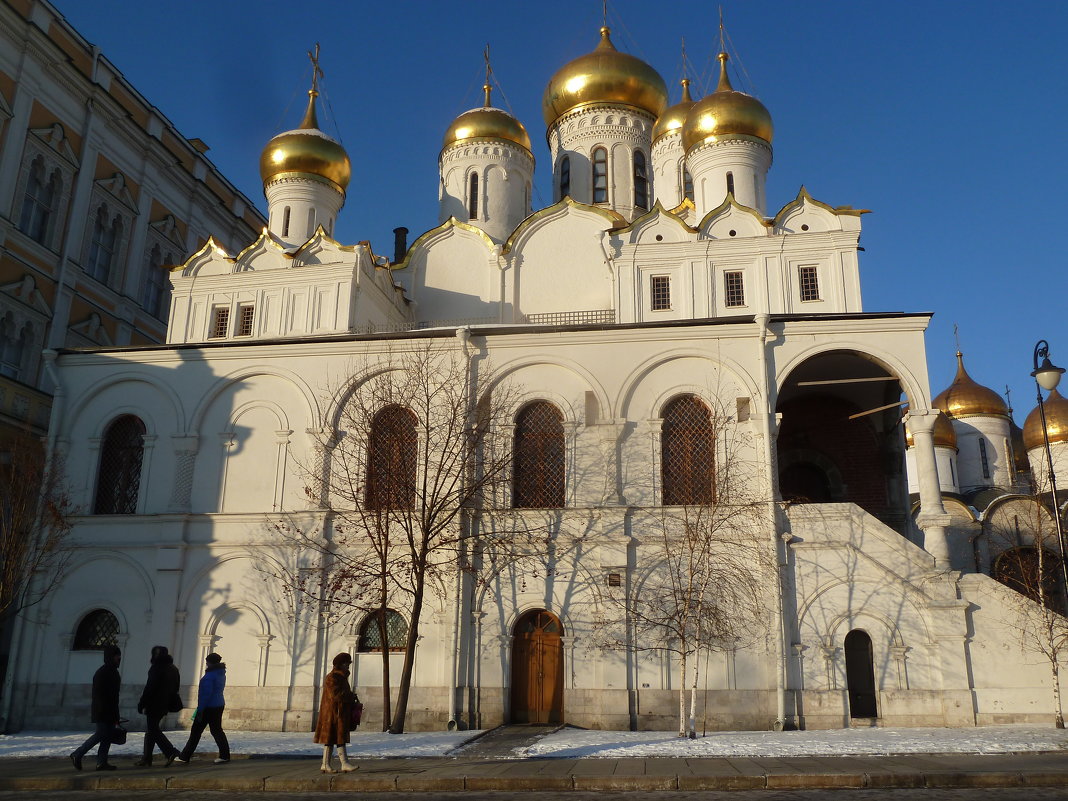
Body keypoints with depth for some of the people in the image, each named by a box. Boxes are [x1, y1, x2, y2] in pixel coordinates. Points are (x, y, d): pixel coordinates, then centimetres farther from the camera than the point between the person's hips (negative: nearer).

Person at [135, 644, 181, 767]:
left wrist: (141, 704, -11)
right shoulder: (173, 668, 13)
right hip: (165, 705, 8)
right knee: (151, 729, 15)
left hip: (155, 705, -8)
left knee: (153, 730, -3)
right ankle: (146, 759, 18)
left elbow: (150, 688, -17)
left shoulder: (157, 668, -13)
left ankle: (170, 751, -13)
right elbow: (176, 688, 15)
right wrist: (170, 704, 19)